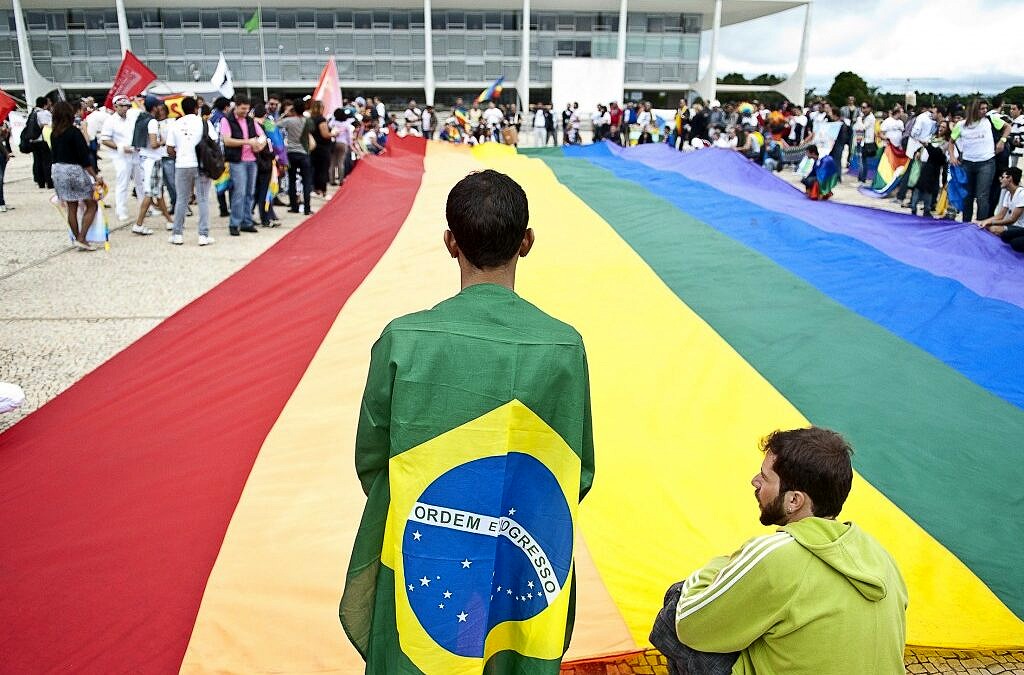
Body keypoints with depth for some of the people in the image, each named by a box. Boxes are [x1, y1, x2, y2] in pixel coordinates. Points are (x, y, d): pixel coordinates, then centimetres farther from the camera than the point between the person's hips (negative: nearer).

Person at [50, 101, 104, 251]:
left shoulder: (54, 134, 5)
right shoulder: (74, 132, -15)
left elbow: (55, 155, 12)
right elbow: (84, 158, -17)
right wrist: (95, 176, -13)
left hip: (58, 170, 7)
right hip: (75, 171, -7)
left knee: (71, 208, 12)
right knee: (91, 206, 3)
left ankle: (78, 238, 18)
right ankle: (81, 239, -6)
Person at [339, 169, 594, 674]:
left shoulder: (404, 339, -18)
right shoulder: (564, 346, -15)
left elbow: (370, 461, -6)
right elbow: (581, 474, -5)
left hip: (424, 565, 0)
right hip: (525, 572, 1)